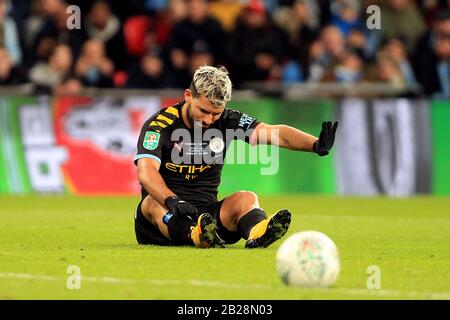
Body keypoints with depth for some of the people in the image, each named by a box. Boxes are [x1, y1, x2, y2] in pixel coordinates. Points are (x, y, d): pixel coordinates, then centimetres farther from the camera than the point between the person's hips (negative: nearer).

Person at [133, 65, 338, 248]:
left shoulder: (227, 121, 3)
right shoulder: (159, 125, -9)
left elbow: (273, 133, -10)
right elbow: (146, 171, -25)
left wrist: (315, 144, -28)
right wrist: (172, 202, -43)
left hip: (207, 215, 3)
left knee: (246, 198, -20)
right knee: (153, 202, -33)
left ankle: (257, 233, -55)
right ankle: (195, 235, -65)